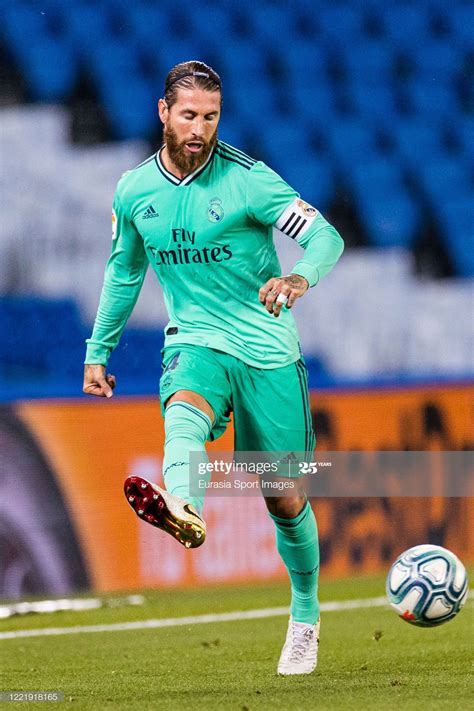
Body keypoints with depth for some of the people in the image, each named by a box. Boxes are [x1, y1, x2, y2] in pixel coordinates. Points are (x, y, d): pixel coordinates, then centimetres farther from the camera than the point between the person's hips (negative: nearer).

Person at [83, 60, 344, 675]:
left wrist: (300, 276, -37)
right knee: (183, 411, -36)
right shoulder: (134, 191, 3)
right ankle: (182, 509, -68)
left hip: (269, 350, -2)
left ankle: (305, 618, 28)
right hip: (197, 344, 2)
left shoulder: (247, 179, -10)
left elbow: (326, 237, -15)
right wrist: (98, 351, 23)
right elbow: (123, 270, 20)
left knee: (287, 503, 5)